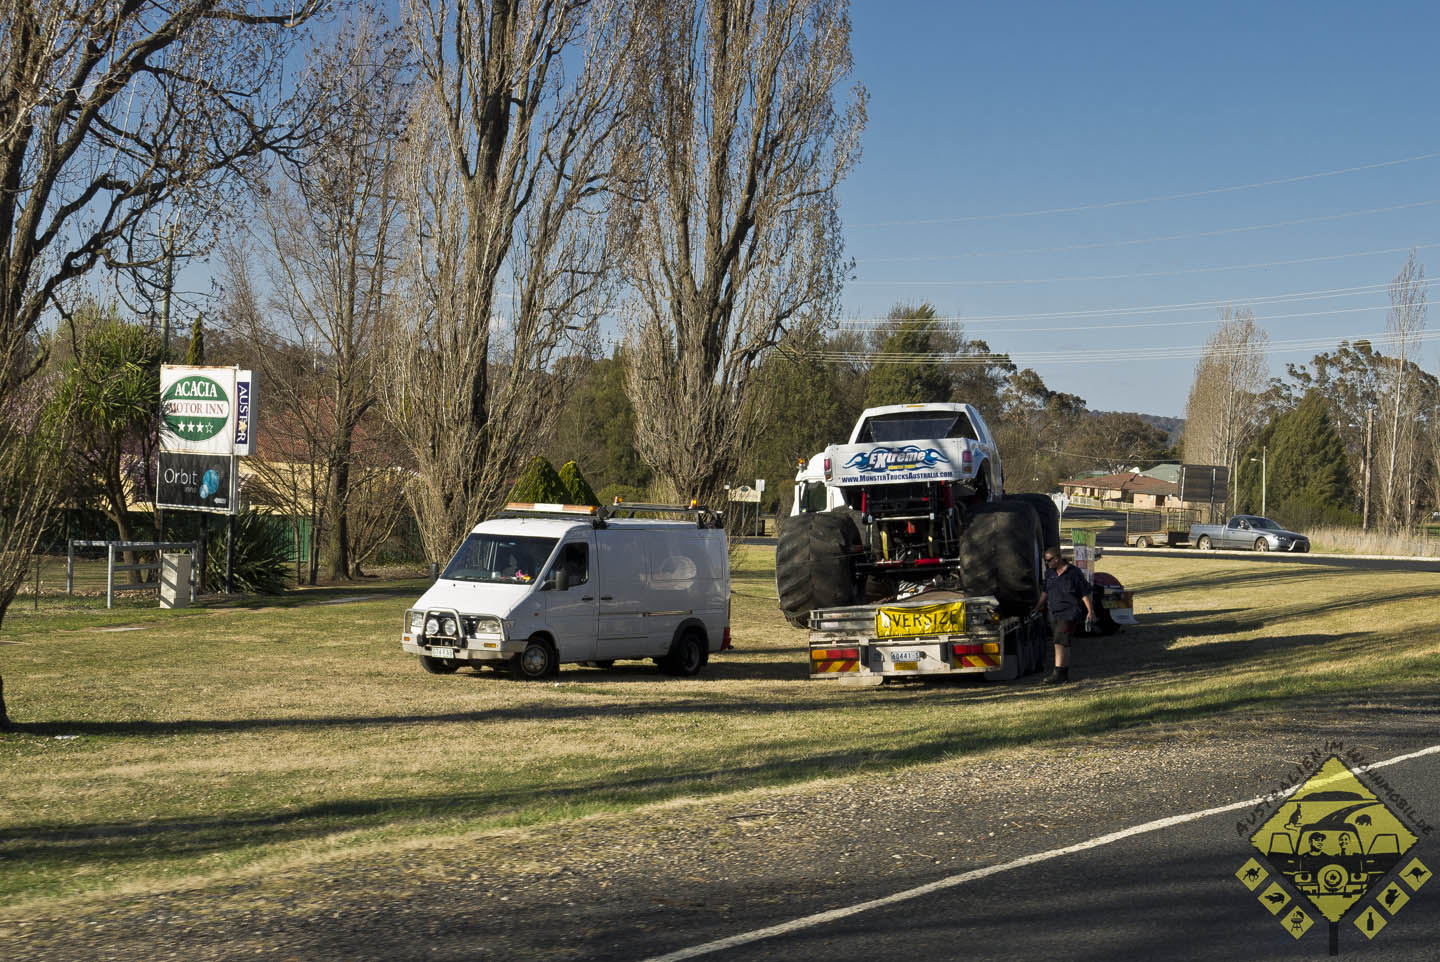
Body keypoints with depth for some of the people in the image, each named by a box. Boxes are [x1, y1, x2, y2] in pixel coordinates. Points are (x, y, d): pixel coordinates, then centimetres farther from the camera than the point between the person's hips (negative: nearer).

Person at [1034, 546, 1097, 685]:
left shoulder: (1074, 572, -9)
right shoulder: (1049, 572, 10)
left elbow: (1085, 593, -5)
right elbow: (1045, 592, 22)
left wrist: (1090, 611, -7)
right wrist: (1037, 608, 23)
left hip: (1069, 613, -7)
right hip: (1054, 613, 7)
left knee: (1061, 642, -15)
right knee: (1060, 643, 11)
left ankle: (1058, 674, -18)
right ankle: (1064, 673, 19)